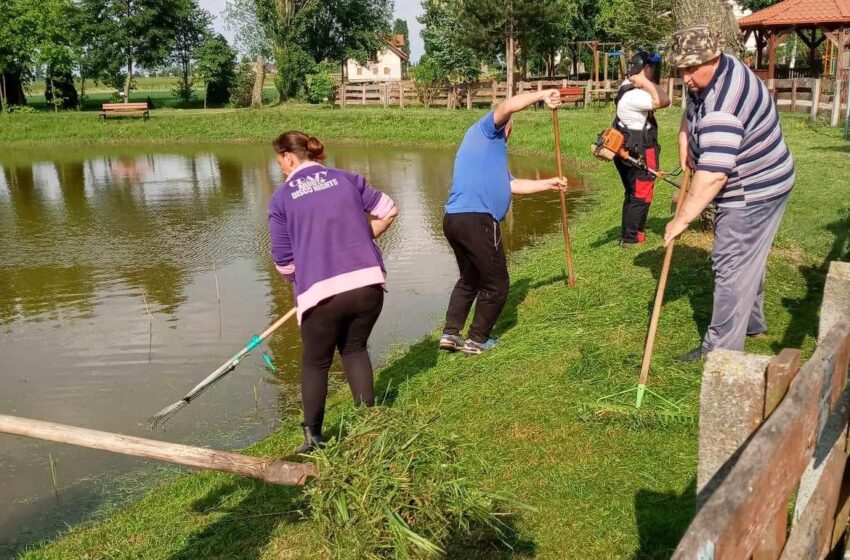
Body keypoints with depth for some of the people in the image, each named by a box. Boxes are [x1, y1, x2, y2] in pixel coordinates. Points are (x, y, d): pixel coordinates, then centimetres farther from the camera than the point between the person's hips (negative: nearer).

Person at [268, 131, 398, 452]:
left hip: (321, 293, -3)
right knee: (355, 350, 26)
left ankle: (313, 437, 21)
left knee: (315, 363, 18)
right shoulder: (347, 179, 9)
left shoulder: (281, 198, 2)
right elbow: (388, 211, 12)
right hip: (369, 284, 3)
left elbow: (283, 261, 2)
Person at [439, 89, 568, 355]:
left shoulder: (492, 152, 31)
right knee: (495, 284, 7)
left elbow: (512, 185, 33)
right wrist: (542, 95, -6)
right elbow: (507, 106, -12)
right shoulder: (484, 132, 6)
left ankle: (450, 333, 23)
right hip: (476, 219, -9)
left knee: (470, 279, 26)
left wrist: (549, 183, 38)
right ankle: (477, 340, 17)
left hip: (454, 219, 10)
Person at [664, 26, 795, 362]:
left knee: (731, 265, -8)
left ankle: (721, 349, -2)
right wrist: (685, 145, 5)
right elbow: (690, 113, 22)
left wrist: (682, 219, -36)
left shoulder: (723, 104, -33)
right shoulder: (707, 77, 0)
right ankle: (752, 322, 39)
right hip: (753, 186, 11)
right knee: (746, 259, 22)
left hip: (754, 193, -11)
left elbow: (713, 174, -40)